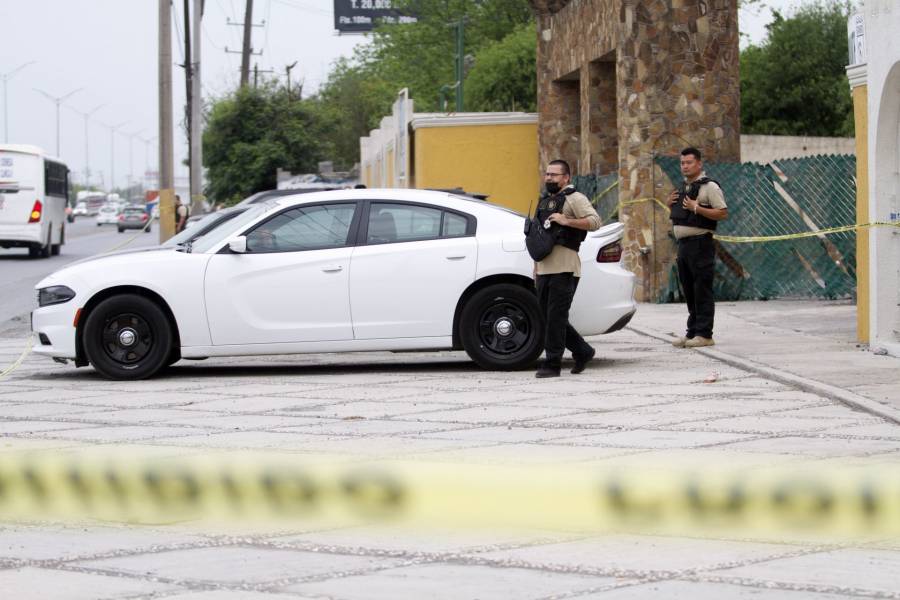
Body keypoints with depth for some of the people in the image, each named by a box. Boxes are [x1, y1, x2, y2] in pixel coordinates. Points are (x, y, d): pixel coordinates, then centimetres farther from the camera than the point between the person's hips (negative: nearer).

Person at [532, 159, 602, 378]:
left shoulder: (574, 199, -2)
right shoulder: (544, 201, 24)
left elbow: (594, 221, -15)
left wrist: (566, 221, -21)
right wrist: (536, 269, 25)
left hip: (564, 268, -9)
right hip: (544, 268, 9)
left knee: (556, 317, -9)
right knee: (548, 317, 9)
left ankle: (552, 364, -6)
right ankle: (582, 351, 22)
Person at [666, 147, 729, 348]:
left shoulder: (709, 187, -7)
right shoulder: (683, 188, 19)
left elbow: (723, 213, -15)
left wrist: (697, 208, -21)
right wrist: (670, 204, 9)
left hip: (700, 243, -9)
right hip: (683, 243, 9)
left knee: (702, 291, -8)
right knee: (689, 291, 11)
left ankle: (704, 334, -8)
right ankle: (692, 332, 16)